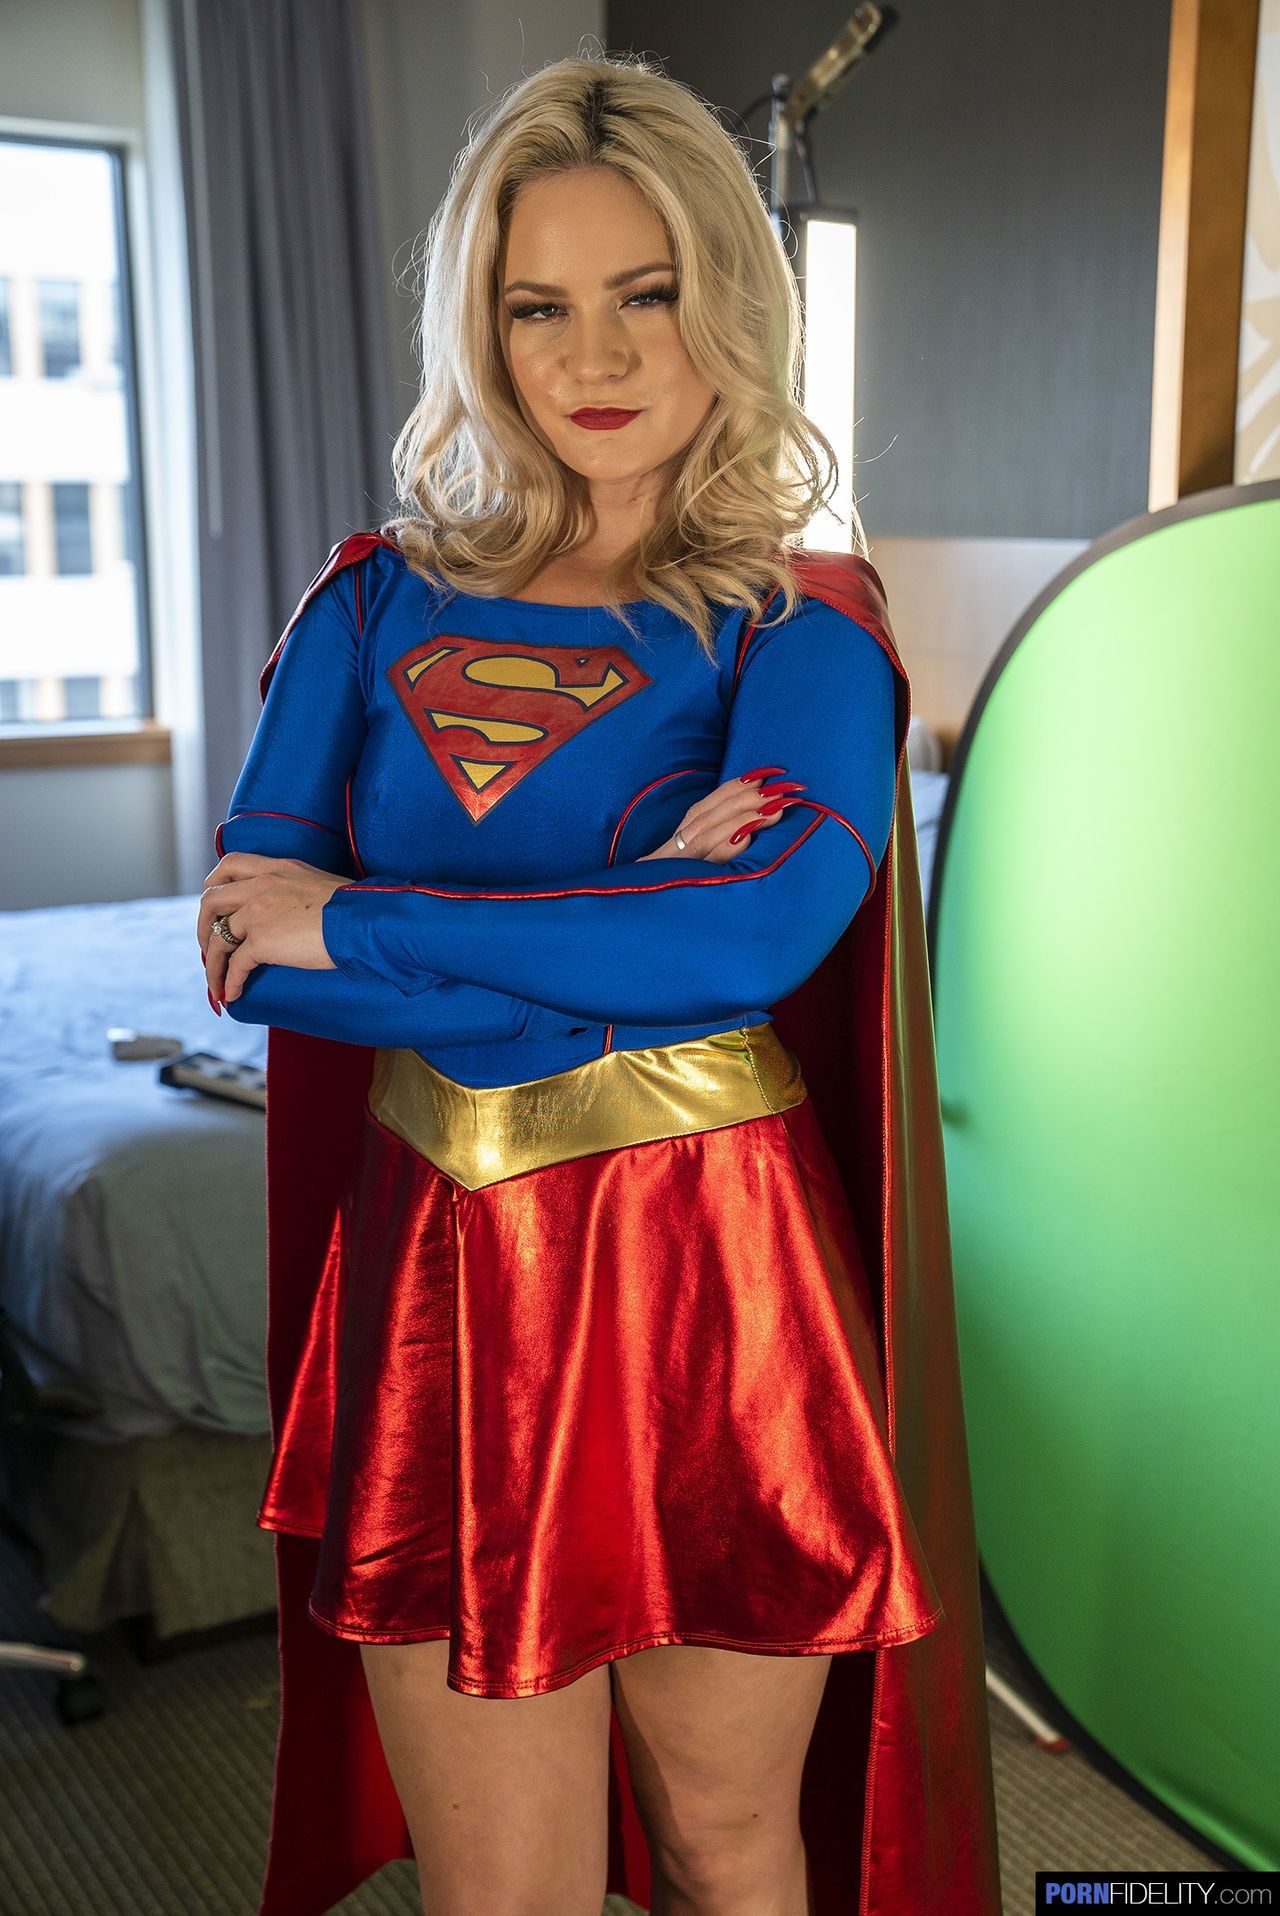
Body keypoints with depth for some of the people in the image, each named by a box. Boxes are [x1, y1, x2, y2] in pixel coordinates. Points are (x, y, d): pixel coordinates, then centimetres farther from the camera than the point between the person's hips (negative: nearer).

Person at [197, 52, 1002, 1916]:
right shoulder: (379, 603, 5)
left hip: (713, 1281, -2)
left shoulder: (801, 627, -2)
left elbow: (768, 928, -22)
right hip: (443, 1279, 2)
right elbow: (244, 945, -5)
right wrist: (619, 955, -15)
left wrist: (358, 923, -17)